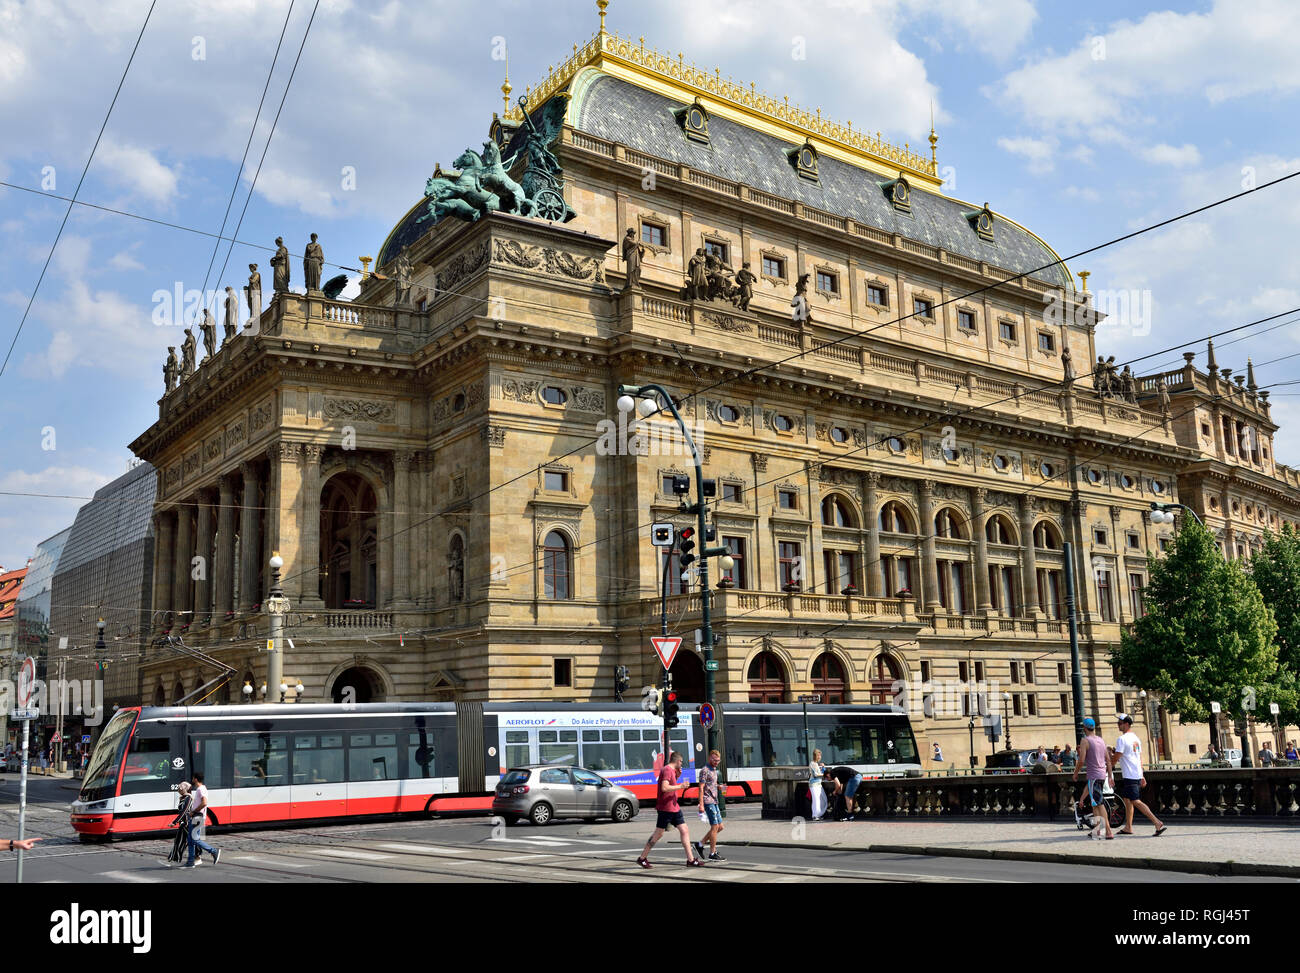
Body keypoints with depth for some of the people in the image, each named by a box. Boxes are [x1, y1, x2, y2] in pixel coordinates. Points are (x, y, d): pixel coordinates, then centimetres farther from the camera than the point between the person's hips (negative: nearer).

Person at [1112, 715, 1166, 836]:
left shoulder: (1122, 739, -15)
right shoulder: (1135, 738, 13)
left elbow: (1116, 758, -15)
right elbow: (1140, 759, 17)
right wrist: (1142, 776, 20)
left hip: (1129, 775, -10)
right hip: (1137, 775, 10)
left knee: (1136, 801, -9)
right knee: (1127, 799, 15)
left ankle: (1158, 823, -14)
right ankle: (1128, 827, 18)